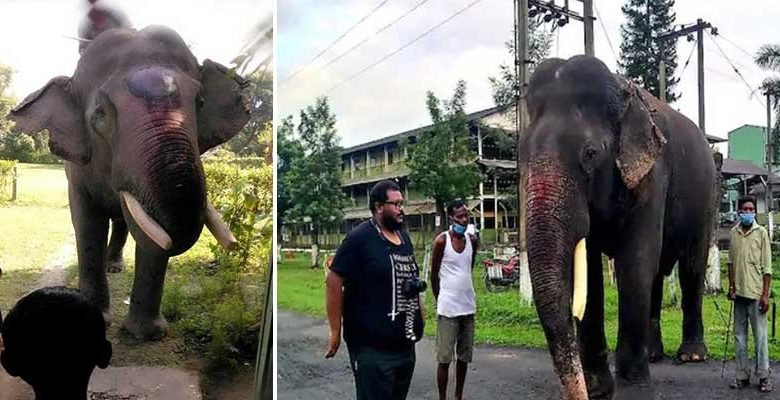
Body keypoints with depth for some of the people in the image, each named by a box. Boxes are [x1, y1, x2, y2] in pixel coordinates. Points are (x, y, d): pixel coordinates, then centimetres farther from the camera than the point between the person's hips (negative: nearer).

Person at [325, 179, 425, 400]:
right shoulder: (359, 237, -11)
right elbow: (333, 281, -14)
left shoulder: (404, 236, 12)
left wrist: (419, 314, 14)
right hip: (373, 347, -8)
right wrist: (335, 332, -16)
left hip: (405, 343, 8)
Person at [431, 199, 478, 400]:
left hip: (468, 307, 5)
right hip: (448, 308, -5)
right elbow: (434, 274, -2)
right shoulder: (441, 241, -11)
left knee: (464, 357, 12)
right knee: (444, 358, 0)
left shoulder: (472, 240, 3)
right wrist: (440, 300, 6)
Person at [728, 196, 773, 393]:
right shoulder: (734, 232, 7)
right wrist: (731, 286, 5)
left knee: (760, 336, 0)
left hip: (756, 293, -4)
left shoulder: (761, 232, -4)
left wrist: (765, 294, -9)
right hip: (738, 293, 4)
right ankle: (742, 375, 15)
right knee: (739, 336, 8)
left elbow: (767, 267, -5)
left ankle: (763, 376, 9)